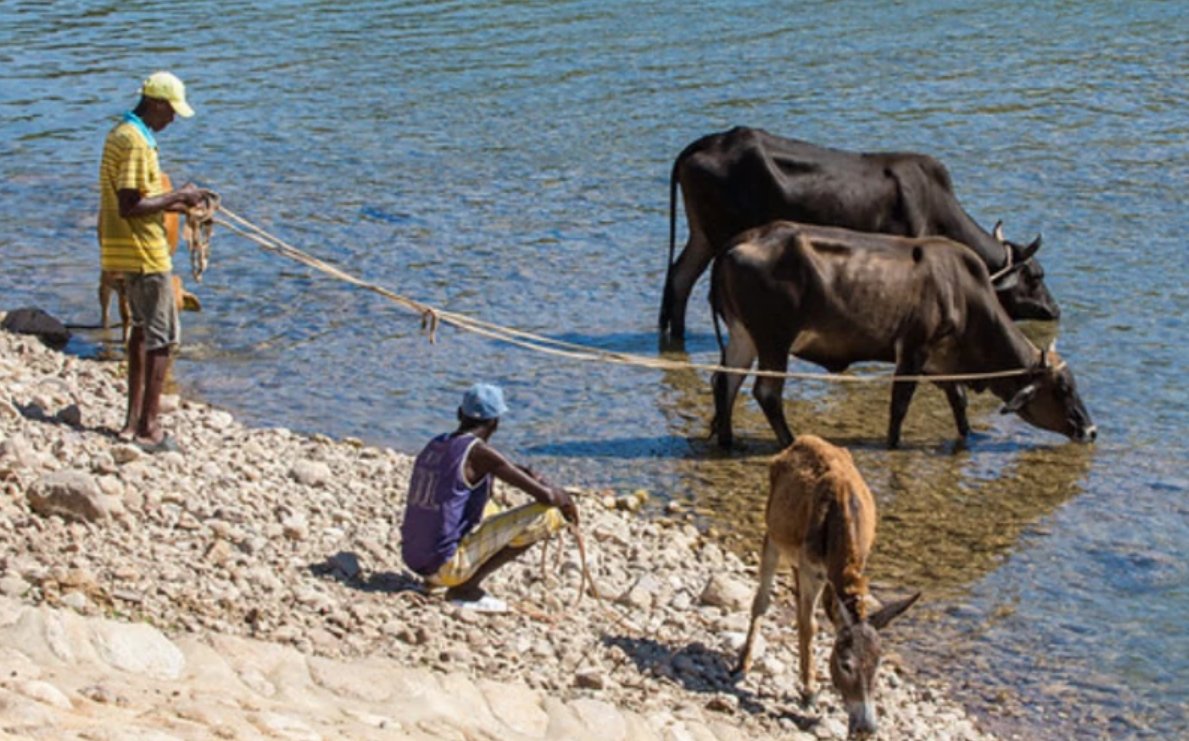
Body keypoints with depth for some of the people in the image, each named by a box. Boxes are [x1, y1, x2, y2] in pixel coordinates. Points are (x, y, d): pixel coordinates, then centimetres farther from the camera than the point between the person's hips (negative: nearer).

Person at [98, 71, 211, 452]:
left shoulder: (121, 134, 12)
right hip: (144, 253, -10)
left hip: (124, 251, 10)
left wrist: (173, 203, 11)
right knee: (163, 338, -3)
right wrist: (177, 197, -15)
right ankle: (148, 428, -2)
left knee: (142, 330, 18)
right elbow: (129, 207, -24)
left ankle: (134, 419, 22)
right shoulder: (136, 142, -19)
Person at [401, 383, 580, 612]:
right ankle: (465, 588, -6)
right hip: (447, 565, -8)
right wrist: (564, 499, 8)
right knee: (547, 514, -7)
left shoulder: (435, 445, 8)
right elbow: (545, 495, -13)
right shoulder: (479, 453, -14)